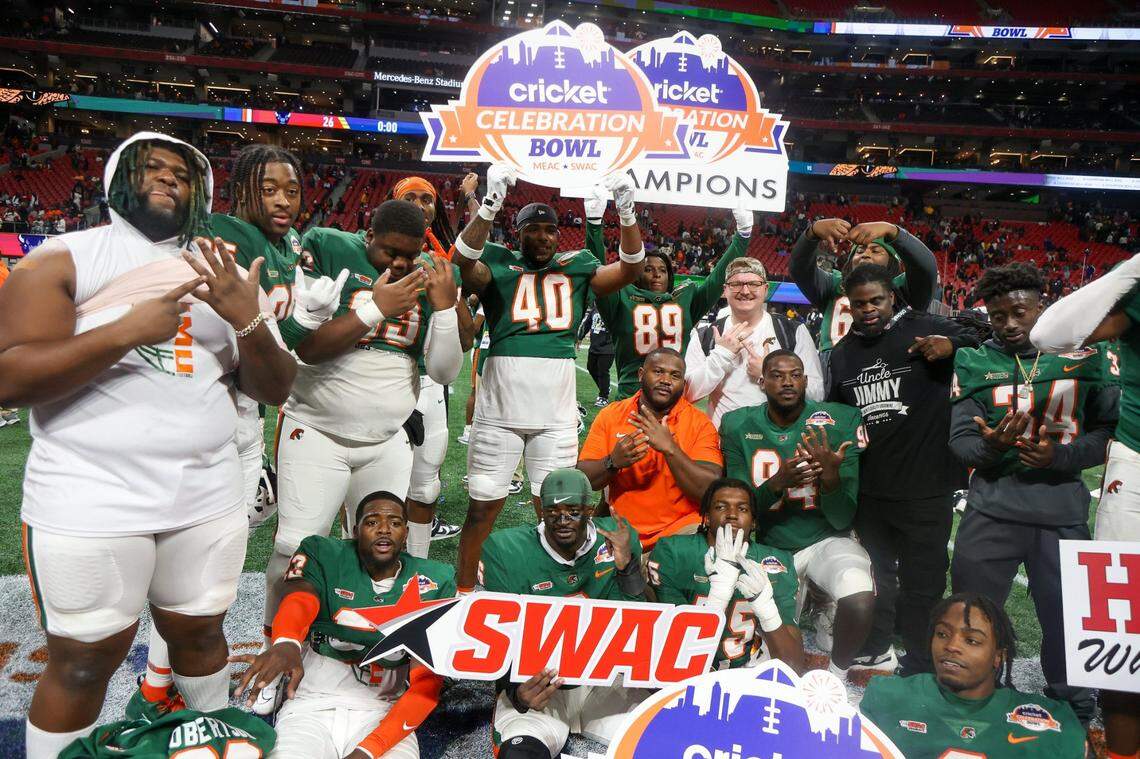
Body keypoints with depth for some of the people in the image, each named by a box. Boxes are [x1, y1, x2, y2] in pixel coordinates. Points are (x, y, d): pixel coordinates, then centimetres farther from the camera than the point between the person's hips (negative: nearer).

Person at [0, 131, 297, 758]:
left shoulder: (225, 275, 10)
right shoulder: (65, 258, -2)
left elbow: (275, 391, 6)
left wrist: (249, 320, -13)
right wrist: (126, 331, -21)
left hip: (209, 497, 4)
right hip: (91, 500, -4)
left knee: (199, 634, 16)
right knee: (84, 663, 5)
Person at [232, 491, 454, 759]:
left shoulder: (435, 584, 0)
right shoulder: (324, 556, -1)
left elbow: (427, 682, -4)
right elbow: (298, 600, -23)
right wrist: (286, 644, -47)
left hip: (383, 716, 0)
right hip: (311, 708, 1)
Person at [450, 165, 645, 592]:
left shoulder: (576, 267, 11)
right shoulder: (499, 264, 4)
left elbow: (630, 269, 0)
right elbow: (464, 259, -16)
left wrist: (626, 211, -13)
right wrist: (490, 204, -29)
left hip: (557, 413, 2)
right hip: (499, 409, -1)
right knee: (483, 505, 7)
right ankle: (464, 591, 22)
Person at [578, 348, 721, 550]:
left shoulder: (700, 423, -4)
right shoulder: (610, 415, 2)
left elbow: (710, 491, -15)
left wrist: (670, 448, -26)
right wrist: (613, 462, -21)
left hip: (680, 528, -2)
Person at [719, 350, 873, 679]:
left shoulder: (840, 422, -11)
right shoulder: (739, 426, -6)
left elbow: (843, 521, -10)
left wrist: (831, 476, -31)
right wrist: (777, 483, -27)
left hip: (825, 540, -2)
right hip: (769, 546, 2)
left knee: (861, 601, -30)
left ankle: (836, 674, 2)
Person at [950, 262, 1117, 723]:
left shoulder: (1086, 356, 4)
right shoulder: (975, 363, 3)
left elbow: (1113, 427, 2)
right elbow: (960, 439, 1)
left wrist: (1059, 456, -13)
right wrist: (990, 446, -20)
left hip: (1063, 512, 0)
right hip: (991, 509, 0)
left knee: (1068, 622, 8)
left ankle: (1073, 716, 33)